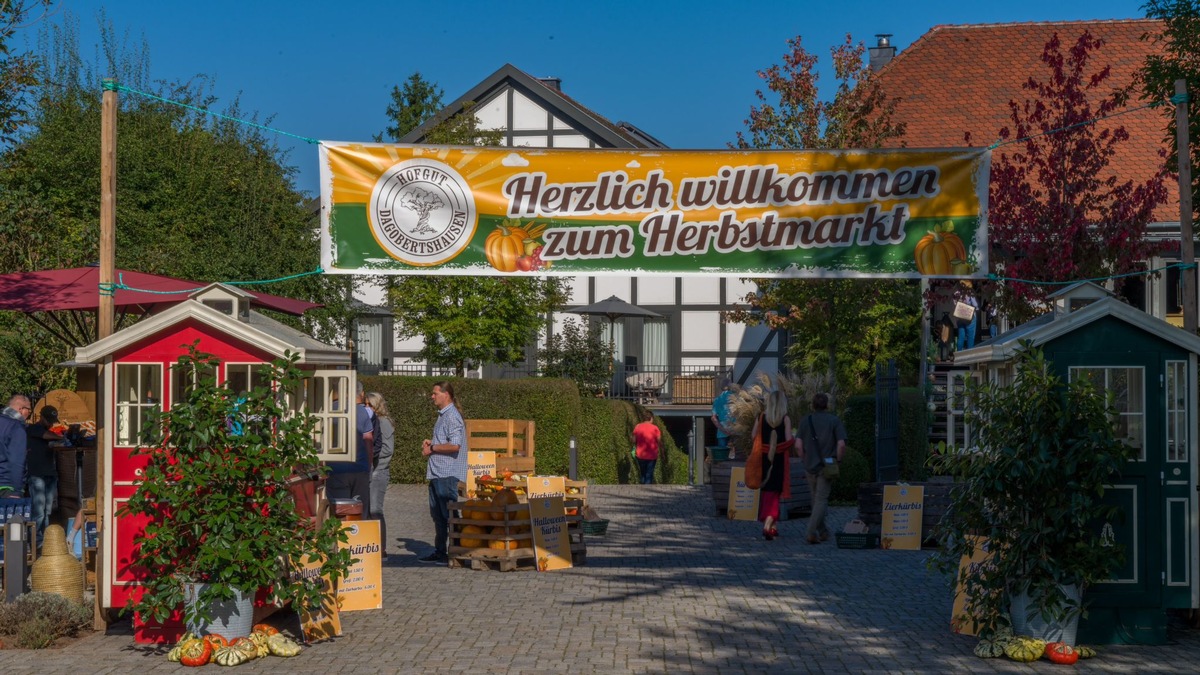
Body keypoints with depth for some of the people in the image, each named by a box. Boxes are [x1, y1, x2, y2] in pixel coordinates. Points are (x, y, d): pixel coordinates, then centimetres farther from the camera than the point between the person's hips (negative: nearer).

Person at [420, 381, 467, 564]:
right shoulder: (443, 415, 18)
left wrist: (432, 448, -13)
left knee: (449, 514, -6)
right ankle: (439, 551, 21)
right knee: (437, 514, 14)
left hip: (447, 473, -11)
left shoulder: (452, 416, -15)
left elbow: (455, 445, -24)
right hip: (437, 473, 11)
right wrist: (431, 442, 11)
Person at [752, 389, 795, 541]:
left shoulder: (761, 417, 0)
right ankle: (768, 525, -14)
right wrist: (792, 451, 8)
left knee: (765, 490, 13)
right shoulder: (785, 419, -8)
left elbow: (754, 436, -1)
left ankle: (772, 526, 21)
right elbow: (789, 440, -12)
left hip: (763, 458, 3)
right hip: (779, 459, -3)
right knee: (774, 491, 2)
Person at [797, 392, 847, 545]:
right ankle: (811, 531, -16)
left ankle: (823, 532, 23)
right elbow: (841, 444, -11)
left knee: (816, 499, 15)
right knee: (821, 499, -2)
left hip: (810, 465, 3)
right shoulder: (834, 421, -3)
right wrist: (838, 460, 2)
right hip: (827, 466, -3)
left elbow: (798, 444, -3)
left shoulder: (805, 421, 5)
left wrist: (806, 458, 10)